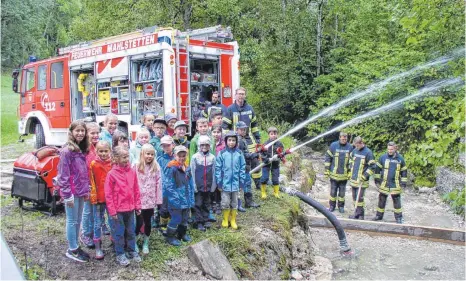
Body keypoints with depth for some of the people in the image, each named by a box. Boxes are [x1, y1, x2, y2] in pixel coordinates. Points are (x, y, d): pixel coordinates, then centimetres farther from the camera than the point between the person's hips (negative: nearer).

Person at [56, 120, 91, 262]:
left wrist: (86, 190, 13)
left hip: (81, 191, 8)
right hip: (71, 192, -8)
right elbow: (63, 175, -17)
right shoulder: (67, 151, -15)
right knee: (72, 221, 3)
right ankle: (72, 250, 15)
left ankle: (75, 246, 28)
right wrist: (67, 195, -17)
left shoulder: (83, 149, 8)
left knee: (78, 220, 16)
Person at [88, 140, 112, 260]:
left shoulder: (113, 164, 0)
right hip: (98, 198, -2)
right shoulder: (93, 164, -5)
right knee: (98, 223, 6)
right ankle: (98, 248, 16)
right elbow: (91, 183, -5)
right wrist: (93, 197, -9)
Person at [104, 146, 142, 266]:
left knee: (131, 231, 16)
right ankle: (120, 254, 21)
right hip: (118, 209, -4)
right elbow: (108, 194, -10)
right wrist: (112, 210, -10)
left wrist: (137, 206, 7)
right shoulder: (112, 174, -12)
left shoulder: (132, 172, 0)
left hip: (130, 208, 4)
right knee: (119, 232, 7)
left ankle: (132, 251, 30)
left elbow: (136, 190, 6)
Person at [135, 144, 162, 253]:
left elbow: (158, 184, 1)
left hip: (150, 200, 2)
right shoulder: (136, 166, -7)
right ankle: (134, 242, 23)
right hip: (139, 200, -2)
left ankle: (146, 243, 28)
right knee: (139, 222, 1)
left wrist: (158, 199, 0)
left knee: (148, 222, 12)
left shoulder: (156, 167, 1)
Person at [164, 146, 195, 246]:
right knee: (176, 219, -2)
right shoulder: (171, 168, -15)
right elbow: (169, 186, -18)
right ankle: (170, 237, 17)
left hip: (186, 200, 7)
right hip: (176, 201, -7)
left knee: (185, 218, 19)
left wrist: (191, 199, 9)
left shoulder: (187, 168, 7)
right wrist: (175, 199, -20)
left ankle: (182, 234, 39)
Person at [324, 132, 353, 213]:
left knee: (342, 192, 12)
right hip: (334, 174, -1)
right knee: (333, 191, 9)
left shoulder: (350, 147, -2)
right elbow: (328, 157, -2)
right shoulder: (333, 145, -7)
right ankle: (332, 205, 24)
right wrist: (327, 170, -3)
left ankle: (341, 206, 26)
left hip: (344, 175, 1)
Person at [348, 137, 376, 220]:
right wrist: (350, 173, 17)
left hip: (361, 181, -6)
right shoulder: (354, 151, 7)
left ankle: (358, 215, 2)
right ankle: (358, 213, 22)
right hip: (353, 179, 7)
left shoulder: (368, 152, -11)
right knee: (355, 197, 12)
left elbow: (372, 167, -9)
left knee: (359, 198, -6)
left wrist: (365, 176, -14)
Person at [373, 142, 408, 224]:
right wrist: (377, 179, 4)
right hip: (383, 184, 1)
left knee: (397, 201, 6)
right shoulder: (383, 157, -3)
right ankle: (379, 215, 24)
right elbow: (377, 168, 6)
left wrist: (403, 183, 4)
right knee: (381, 200, 12)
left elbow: (404, 171, 6)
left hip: (395, 185, -1)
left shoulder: (400, 158, -2)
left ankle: (398, 217, 17)